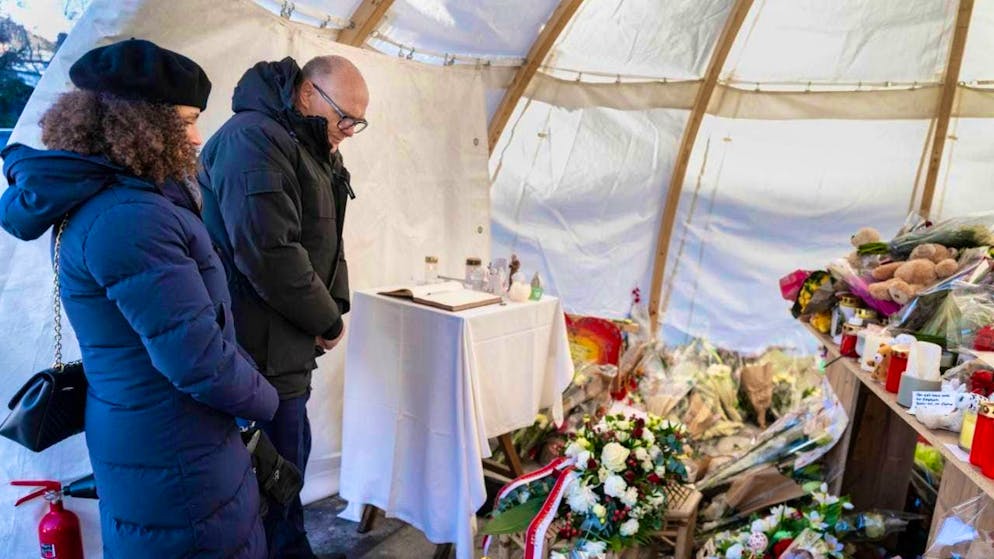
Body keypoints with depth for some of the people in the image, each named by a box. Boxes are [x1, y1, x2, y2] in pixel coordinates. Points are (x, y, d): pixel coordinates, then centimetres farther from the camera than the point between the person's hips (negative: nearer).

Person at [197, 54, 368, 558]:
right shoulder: (254, 139, -18)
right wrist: (327, 321, -14)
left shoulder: (311, 148, 14)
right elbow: (269, 254, -26)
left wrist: (335, 305, 3)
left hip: (286, 343, 10)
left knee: (291, 456, 20)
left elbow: (323, 240, 18)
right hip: (261, 348, -10)